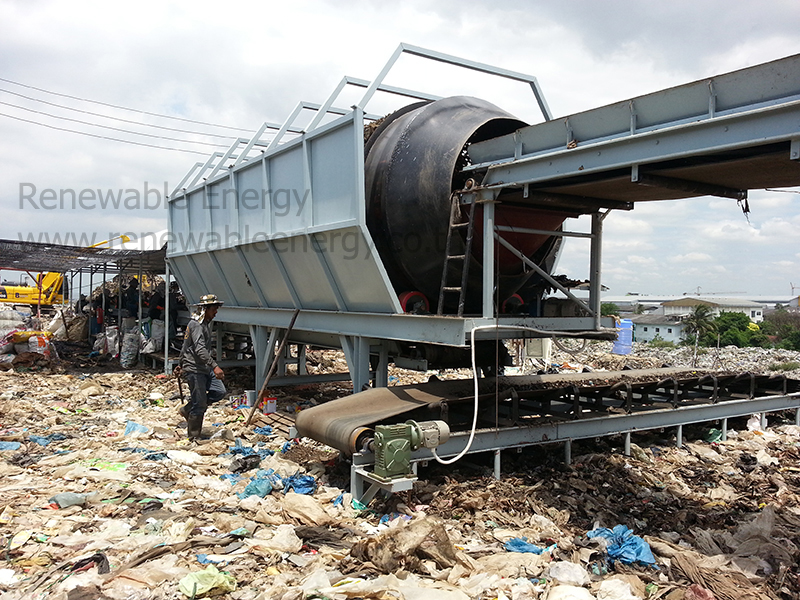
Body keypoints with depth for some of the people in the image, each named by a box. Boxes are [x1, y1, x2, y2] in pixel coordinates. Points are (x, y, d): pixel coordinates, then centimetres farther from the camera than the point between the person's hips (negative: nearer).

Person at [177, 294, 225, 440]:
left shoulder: (205, 323, 16)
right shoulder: (196, 324, -16)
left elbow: (185, 346, 25)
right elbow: (200, 349, -29)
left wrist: (180, 364, 32)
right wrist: (215, 366, -38)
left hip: (205, 368, 9)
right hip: (194, 369, -9)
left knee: (220, 391, 1)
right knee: (199, 405, -5)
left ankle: (187, 410, 15)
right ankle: (193, 437, 10)